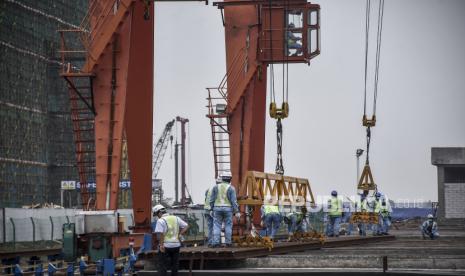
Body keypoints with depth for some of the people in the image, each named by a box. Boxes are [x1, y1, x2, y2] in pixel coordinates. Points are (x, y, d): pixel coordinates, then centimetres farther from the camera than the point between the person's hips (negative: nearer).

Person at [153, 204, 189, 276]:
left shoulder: (160, 221, -11)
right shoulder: (176, 218, 8)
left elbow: (161, 234, -20)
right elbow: (186, 226, 7)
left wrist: (161, 245, -17)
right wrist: (180, 234, 2)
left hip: (166, 246, -5)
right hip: (176, 244, 5)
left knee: (162, 264, 2)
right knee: (175, 264, 14)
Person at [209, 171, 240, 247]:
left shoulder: (216, 187, 3)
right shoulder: (231, 188, -5)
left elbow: (212, 200, 4)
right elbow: (234, 201, -9)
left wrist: (211, 209, 13)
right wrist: (237, 212, -8)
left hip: (217, 208, 1)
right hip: (228, 209, -1)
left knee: (217, 226, 1)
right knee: (228, 226, 7)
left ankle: (216, 242, -7)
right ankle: (228, 242, 7)